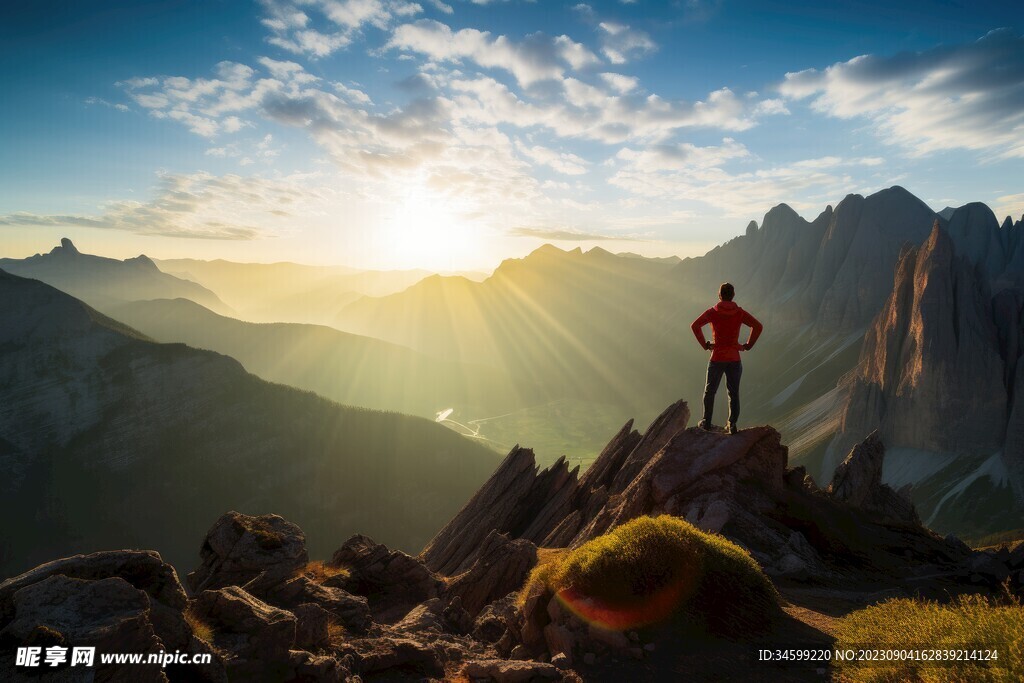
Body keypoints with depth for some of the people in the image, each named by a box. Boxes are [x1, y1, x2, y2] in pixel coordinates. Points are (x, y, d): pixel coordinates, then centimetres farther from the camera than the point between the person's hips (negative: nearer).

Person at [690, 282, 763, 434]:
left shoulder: (712, 312, -3)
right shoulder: (740, 313, 2)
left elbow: (695, 326, -17)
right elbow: (758, 326, -8)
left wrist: (705, 344, -9)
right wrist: (747, 346, -2)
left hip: (717, 358, -1)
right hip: (734, 358, 1)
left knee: (710, 391, 13)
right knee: (733, 393, 11)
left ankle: (706, 422, 18)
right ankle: (732, 424, 8)